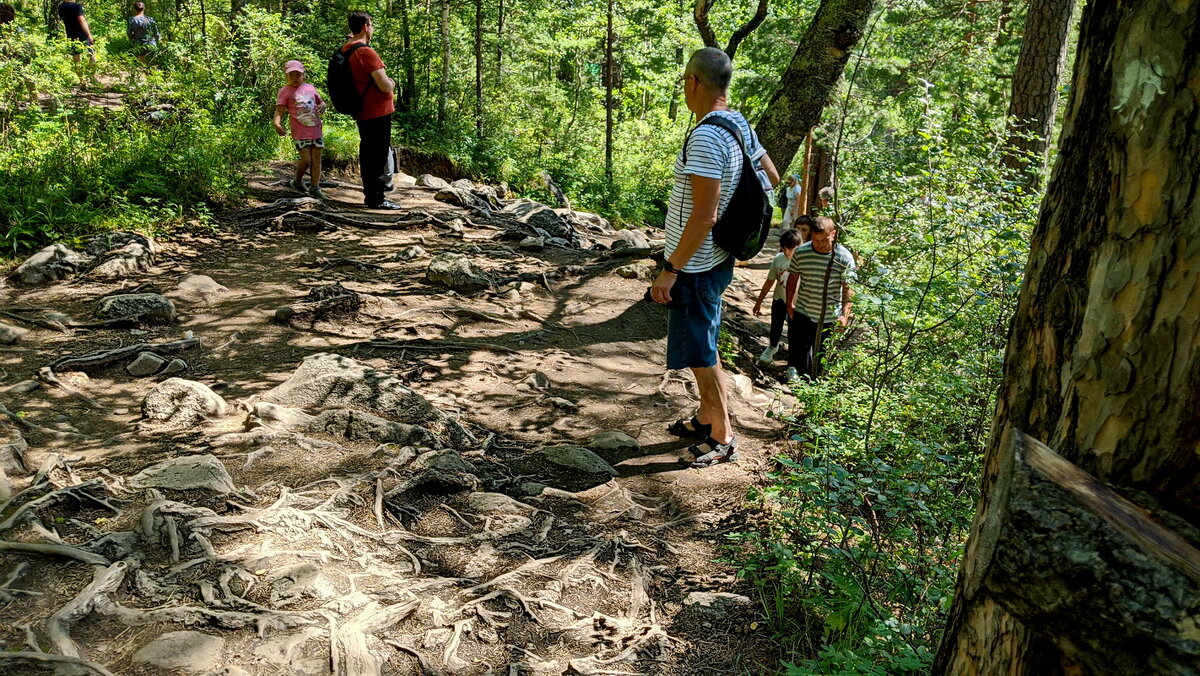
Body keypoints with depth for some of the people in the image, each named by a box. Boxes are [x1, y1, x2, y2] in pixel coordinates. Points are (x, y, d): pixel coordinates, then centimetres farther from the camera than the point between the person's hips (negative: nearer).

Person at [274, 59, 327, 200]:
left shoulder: (310, 88, 11)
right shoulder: (285, 92, -3)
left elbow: (321, 101, 23)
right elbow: (279, 110, -11)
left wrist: (322, 105, -3)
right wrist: (277, 123, -31)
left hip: (316, 130, 5)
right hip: (300, 134, -4)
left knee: (316, 159, 4)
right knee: (306, 159, -8)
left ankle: (315, 188, 10)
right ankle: (297, 181, 19)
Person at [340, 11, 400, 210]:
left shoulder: (345, 51, 9)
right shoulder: (366, 52, -19)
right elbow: (385, 85, -22)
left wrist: (386, 82, 14)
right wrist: (392, 84, 0)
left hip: (361, 112, 9)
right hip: (377, 112, -9)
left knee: (367, 153, 16)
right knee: (378, 155, -4)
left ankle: (369, 195, 23)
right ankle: (376, 199, -1)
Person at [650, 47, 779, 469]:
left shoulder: (705, 137, -24)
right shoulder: (740, 125, 5)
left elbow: (703, 216, -26)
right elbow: (771, 180, 17)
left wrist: (671, 270, -21)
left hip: (695, 265, -10)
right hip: (716, 259, 10)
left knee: (700, 354, 3)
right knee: (704, 346, 22)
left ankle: (723, 439, 16)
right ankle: (706, 420, 37)